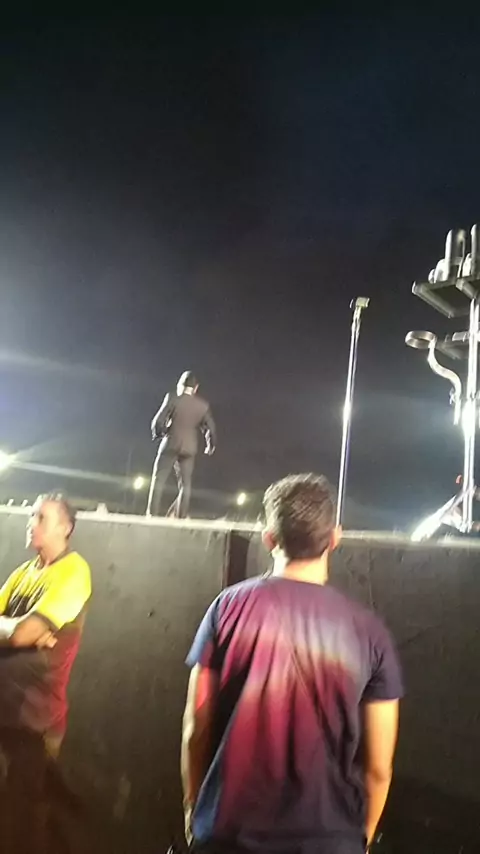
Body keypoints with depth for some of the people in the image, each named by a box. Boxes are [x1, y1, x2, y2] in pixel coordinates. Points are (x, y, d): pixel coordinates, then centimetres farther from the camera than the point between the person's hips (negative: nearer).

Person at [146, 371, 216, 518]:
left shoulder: (172, 398, -7)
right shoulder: (203, 405, 2)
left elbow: (159, 421, -10)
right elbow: (210, 428, 3)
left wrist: (157, 434, 11)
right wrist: (210, 446, 20)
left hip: (171, 444, -2)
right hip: (189, 448, 3)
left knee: (159, 480, 5)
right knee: (185, 484, 9)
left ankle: (152, 515, 1)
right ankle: (180, 517, 3)